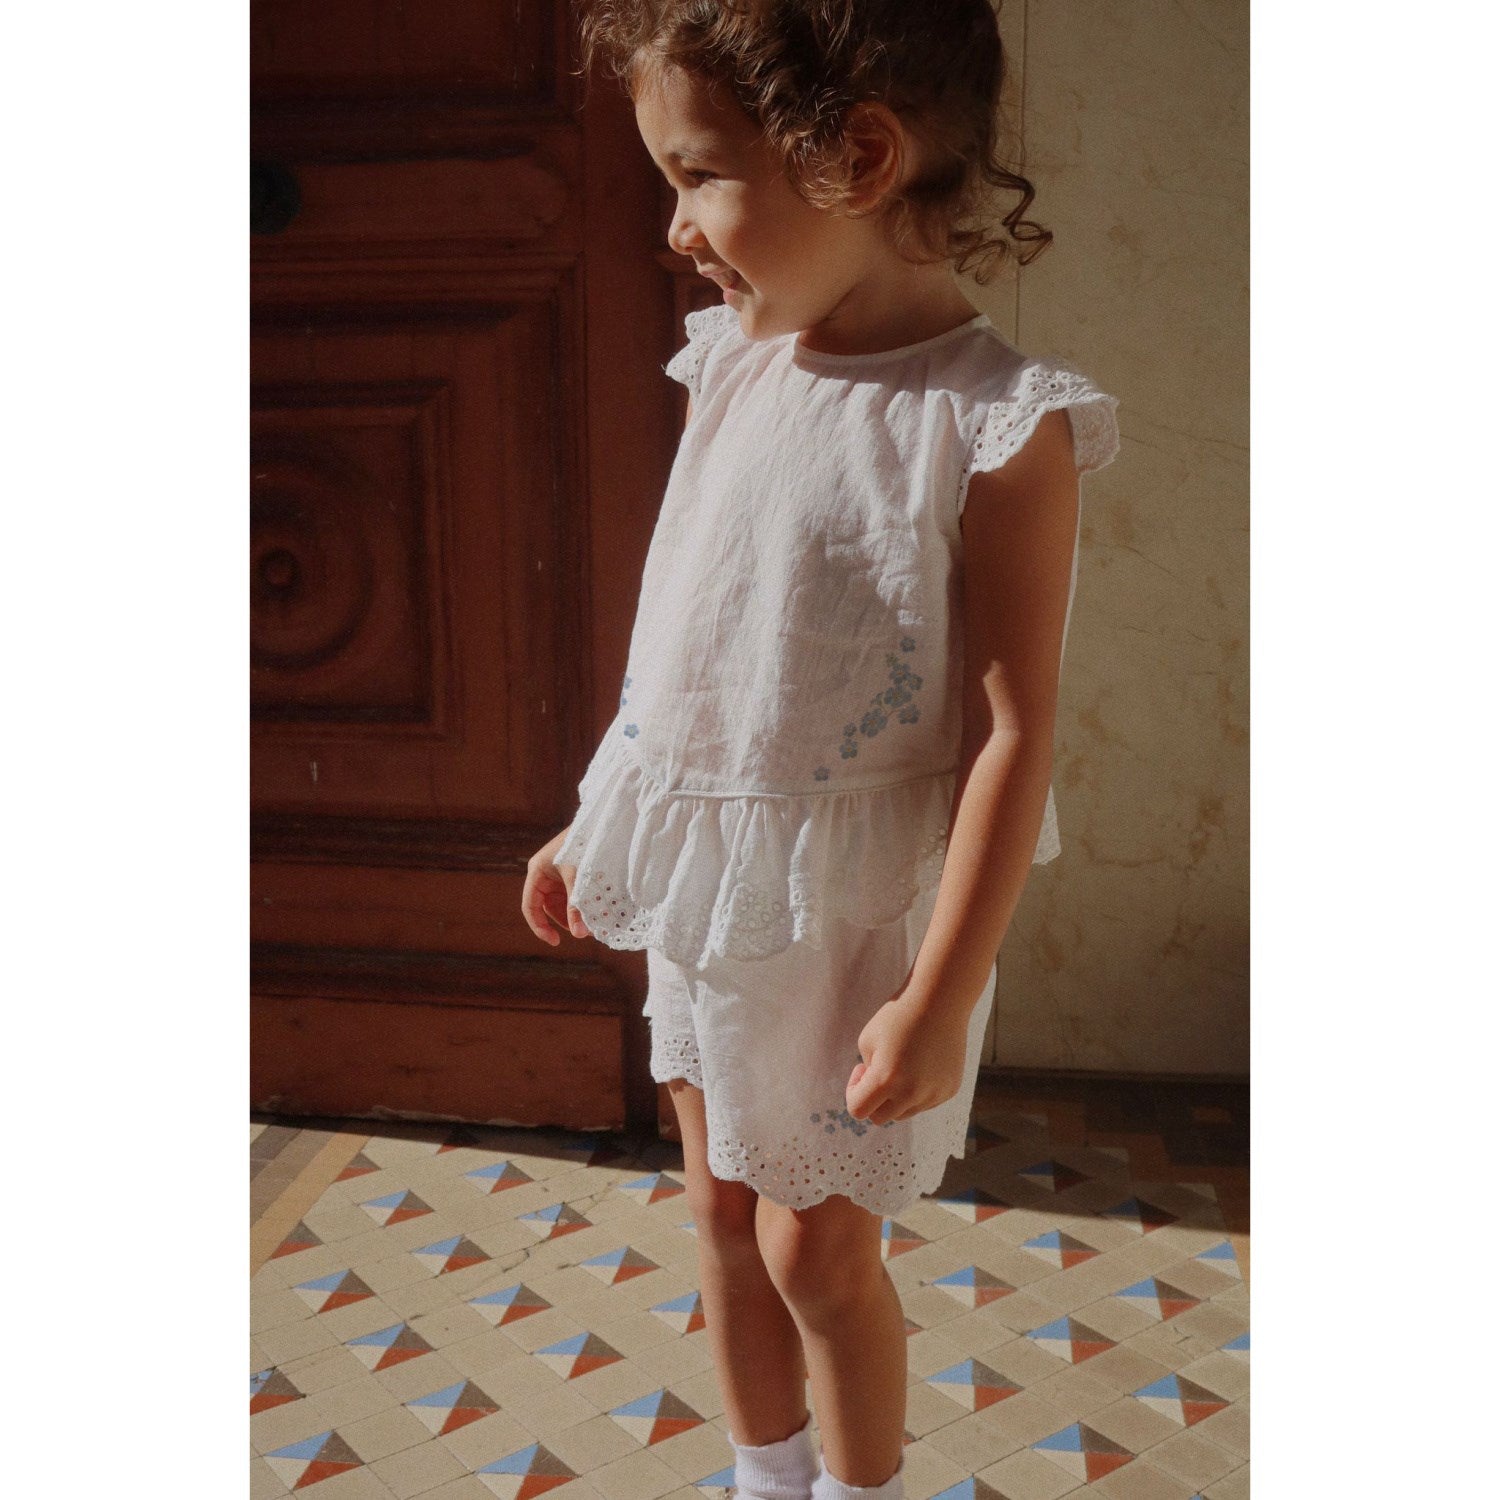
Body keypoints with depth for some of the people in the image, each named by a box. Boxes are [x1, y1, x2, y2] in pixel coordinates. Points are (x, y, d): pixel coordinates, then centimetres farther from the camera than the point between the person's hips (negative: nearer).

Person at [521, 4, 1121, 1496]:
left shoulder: (996, 428, -19)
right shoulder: (734, 367, 1)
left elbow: (1011, 736, -19)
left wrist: (940, 999, -18)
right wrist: (595, 826, 15)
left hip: (849, 911, -6)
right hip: (700, 886, 7)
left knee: (816, 1249, 10)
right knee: (722, 1208, 20)